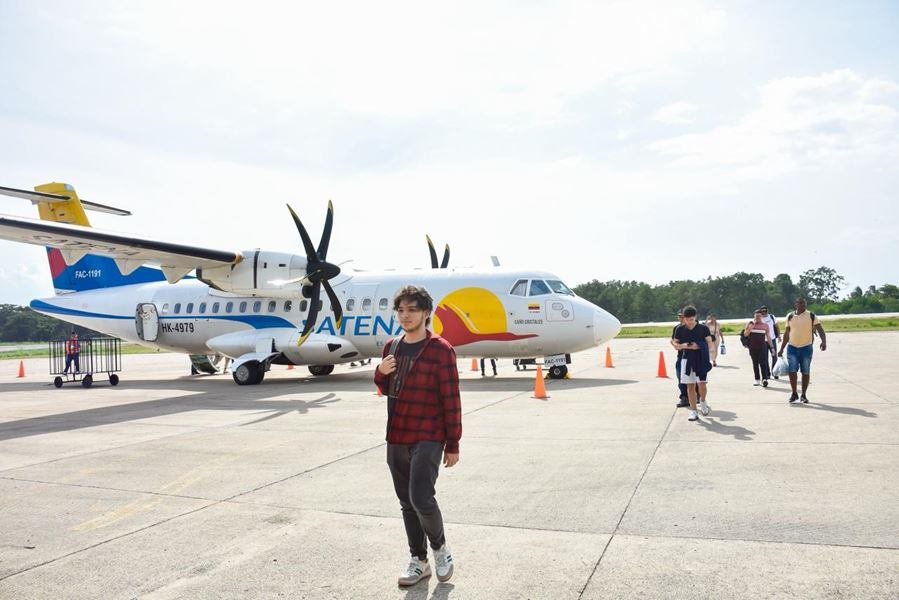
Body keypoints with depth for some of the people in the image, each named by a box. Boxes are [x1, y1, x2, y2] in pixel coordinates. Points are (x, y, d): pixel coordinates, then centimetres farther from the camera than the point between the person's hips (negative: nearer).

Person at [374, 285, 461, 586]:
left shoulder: (441, 350, -10)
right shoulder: (392, 347, 9)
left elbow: (451, 401, -9)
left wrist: (453, 445, -9)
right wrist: (381, 373, -3)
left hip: (427, 439, -6)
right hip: (396, 440, 6)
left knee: (421, 498, -15)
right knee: (407, 504, 12)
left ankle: (440, 547, 13)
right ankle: (419, 561, 27)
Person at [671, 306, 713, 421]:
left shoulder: (703, 328, -2)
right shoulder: (680, 329, 3)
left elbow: (709, 343, -3)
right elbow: (675, 344, 8)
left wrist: (699, 346, -20)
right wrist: (682, 346, -14)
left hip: (701, 359, -2)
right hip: (687, 359, 2)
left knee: (702, 383, -7)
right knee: (690, 385, 3)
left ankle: (703, 402, 25)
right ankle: (693, 411, 9)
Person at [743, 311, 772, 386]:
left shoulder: (765, 325, 7)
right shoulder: (750, 324, 4)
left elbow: (768, 337, 12)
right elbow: (745, 334, -5)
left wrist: (772, 347, 8)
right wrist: (751, 326, -14)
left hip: (762, 347, -1)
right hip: (753, 347, 1)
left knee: (763, 363, -13)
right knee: (755, 363, 7)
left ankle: (764, 379, -18)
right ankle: (757, 380, 14)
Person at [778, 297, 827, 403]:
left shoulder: (811, 316, -2)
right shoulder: (790, 316, 5)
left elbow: (820, 330, -8)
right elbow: (786, 333, 13)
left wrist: (824, 341, -27)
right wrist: (781, 349, 13)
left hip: (806, 347, -1)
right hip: (792, 347, 1)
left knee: (806, 372, 4)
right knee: (792, 371, -6)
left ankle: (803, 395, 16)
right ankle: (794, 394, 8)